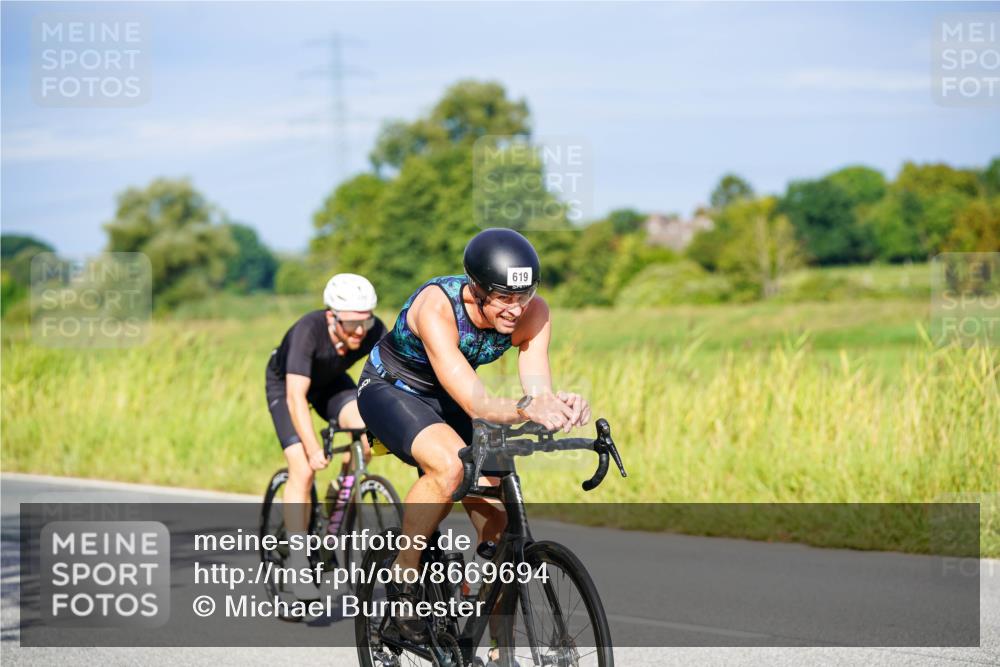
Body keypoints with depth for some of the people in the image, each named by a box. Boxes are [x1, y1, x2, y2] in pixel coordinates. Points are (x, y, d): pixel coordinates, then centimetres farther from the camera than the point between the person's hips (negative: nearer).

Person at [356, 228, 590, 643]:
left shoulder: (532, 314, -23)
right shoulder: (436, 307, -38)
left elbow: (539, 391, -32)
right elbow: (475, 404, -45)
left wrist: (560, 406, -56)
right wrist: (524, 408, -66)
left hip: (444, 401, 5)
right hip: (390, 390, -5)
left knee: (498, 523, -8)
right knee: (450, 464, -35)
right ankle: (402, 577, -15)